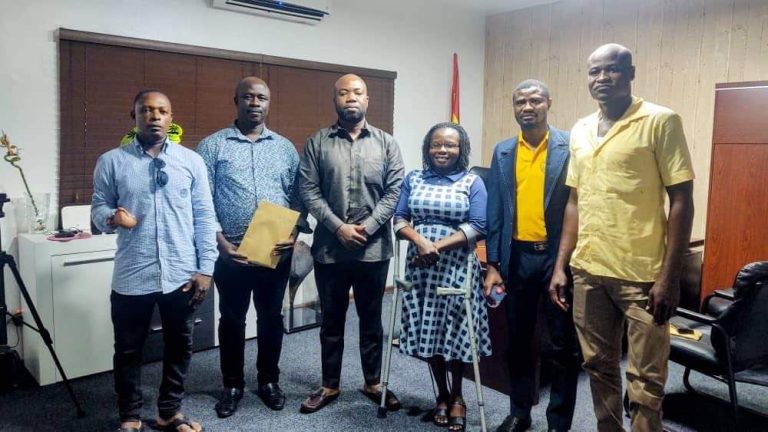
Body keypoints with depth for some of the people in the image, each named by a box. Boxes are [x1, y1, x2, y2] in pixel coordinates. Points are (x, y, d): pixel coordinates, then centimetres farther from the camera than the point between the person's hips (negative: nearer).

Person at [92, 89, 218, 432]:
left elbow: (204, 218, 3)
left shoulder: (191, 161, 3)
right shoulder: (111, 161, 1)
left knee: (179, 347, 13)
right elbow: (98, 209, 4)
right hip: (131, 277, -1)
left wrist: (205, 268, -2)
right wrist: (112, 218, -20)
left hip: (181, 276, 1)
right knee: (128, 350, 12)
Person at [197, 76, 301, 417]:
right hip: (231, 252, -2)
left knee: (271, 317, 13)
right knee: (232, 319, 11)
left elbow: (297, 197, 7)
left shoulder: (285, 147, 8)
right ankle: (232, 385, 28)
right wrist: (220, 242, -13)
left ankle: (269, 381, 31)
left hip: (276, 252, 2)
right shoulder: (212, 146, 0)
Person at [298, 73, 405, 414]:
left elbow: (394, 190, -2)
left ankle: (373, 383, 28)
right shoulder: (318, 143, 2)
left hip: (373, 248, 0)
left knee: (371, 319, 12)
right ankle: (329, 385, 27)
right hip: (329, 247, 0)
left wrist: (367, 227, -13)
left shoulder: (386, 143, 4)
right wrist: (338, 226, -14)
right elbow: (308, 190, -4)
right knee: (332, 320, 12)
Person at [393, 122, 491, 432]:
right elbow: (399, 220, 3)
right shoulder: (413, 179, 9)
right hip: (420, 267, 3)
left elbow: (477, 227, -8)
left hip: (457, 268, -2)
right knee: (427, 332, 7)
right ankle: (442, 395, 25)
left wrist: (439, 245, -17)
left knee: (455, 333, 3)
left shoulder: (472, 182, 1)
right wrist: (420, 240, -16)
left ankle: (457, 397, 24)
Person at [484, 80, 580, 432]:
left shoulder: (570, 146, -4)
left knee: (564, 344, 8)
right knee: (518, 340, 14)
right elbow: (495, 211, 7)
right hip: (517, 257, 3)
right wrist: (493, 264, 4)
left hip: (558, 255, -3)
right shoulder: (502, 152, 7)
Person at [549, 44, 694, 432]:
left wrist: (670, 276, -13)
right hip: (588, 270, 5)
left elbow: (681, 202, -8)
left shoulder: (661, 121, -6)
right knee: (599, 366, 16)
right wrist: (561, 265, 10)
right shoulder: (580, 130, 11)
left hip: (642, 273, -5)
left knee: (645, 378, 5)